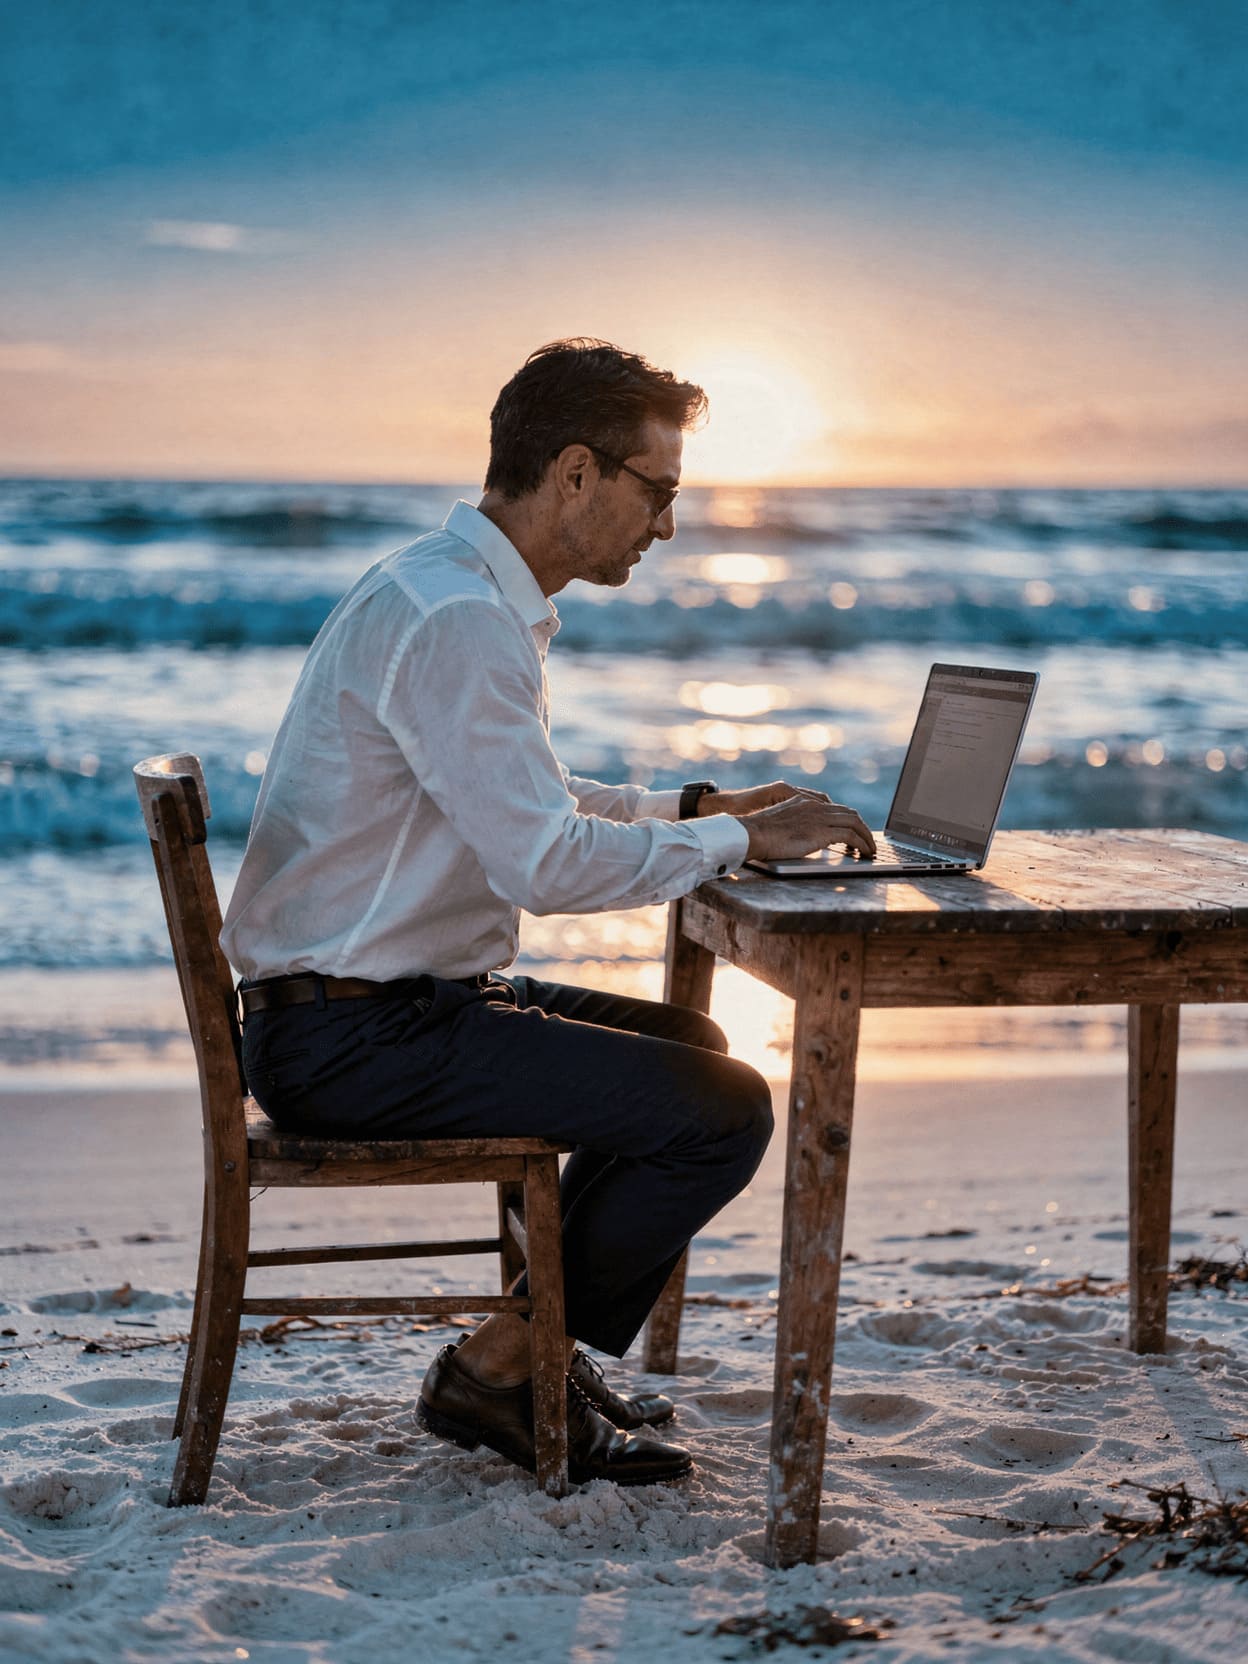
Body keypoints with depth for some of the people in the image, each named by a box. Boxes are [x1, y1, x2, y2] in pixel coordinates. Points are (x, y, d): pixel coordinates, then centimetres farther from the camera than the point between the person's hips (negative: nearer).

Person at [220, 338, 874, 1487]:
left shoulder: (470, 596, 13)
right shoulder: (454, 618, -20)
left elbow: (531, 803, 26)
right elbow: (545, 861, -27)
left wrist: (698, 806, 15)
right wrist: (736, 840, -14)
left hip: (401, 996, 11)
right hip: (355, 1037, -11)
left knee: (689, 1046, 22)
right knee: (723, 1110, -14)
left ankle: (546, 1348, 23)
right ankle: (497, 1376, 1)